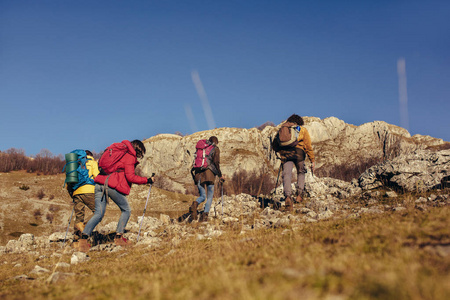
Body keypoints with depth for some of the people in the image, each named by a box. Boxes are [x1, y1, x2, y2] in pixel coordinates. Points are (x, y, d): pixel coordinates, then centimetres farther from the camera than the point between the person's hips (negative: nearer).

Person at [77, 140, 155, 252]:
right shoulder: (130, 157, 1)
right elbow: (130, 177, -8)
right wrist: (147, 180, -1)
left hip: (100, 183, 7)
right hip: (113, 186, -7)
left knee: (98, 214, 5)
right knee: (126, 210, 11)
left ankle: (84, 238, -9)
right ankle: (118, 237, 6)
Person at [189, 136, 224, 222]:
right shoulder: (216, 149, 8)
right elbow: (216, 162, -6)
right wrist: (220, 175, 1)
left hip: (199, 175, 4)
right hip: (209, 174, -4)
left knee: (203, 196, 11)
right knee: (210, 197, 6)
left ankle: (195, 204, -22)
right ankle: (205, 215, -10)